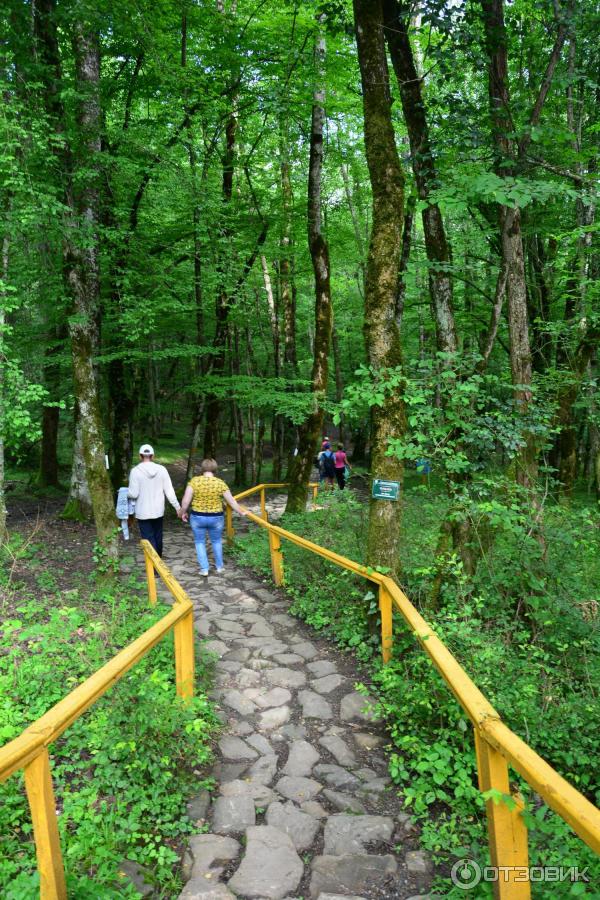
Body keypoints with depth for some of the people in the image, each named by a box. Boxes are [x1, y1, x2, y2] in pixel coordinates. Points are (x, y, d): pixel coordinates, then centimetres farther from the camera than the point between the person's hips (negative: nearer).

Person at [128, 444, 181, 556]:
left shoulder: (135, 471, -13)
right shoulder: (161, 469, -5)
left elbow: (133, 494, -13)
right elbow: (169, 491, -4)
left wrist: (126, 493, 9)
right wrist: (177, 506, 4)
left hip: (143, 513, -4)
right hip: (158, 511, 4)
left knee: (149, 539, 1)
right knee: (158, 537, 20)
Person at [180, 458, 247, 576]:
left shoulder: (195, 481, -11)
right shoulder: (220, 483, -9)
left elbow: (186, 500, -12)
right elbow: (232, 501, -4)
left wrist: (183, 512, 5)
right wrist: (241, 512, 9)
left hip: (197, 517, -1)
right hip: (216, 518, 1)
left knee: (200, 542, 17)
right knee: (216, 541, 22)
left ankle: (204, 569, 16)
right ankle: (219, 567, 30)